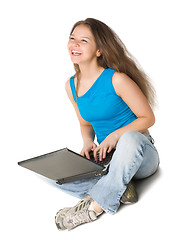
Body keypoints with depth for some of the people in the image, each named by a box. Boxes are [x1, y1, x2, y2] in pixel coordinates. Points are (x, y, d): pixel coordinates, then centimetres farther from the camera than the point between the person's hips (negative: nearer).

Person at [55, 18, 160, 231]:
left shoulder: (117, 79, -16)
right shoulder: (71, 86, 3)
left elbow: (148, 118, -12)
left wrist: (115, 136, -24)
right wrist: (88, 142, -7)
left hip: (139, 157, -5)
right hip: (106, 158, 5)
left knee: (130, 137, -41)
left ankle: (95, 206, -29)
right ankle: (119, 188, -17)